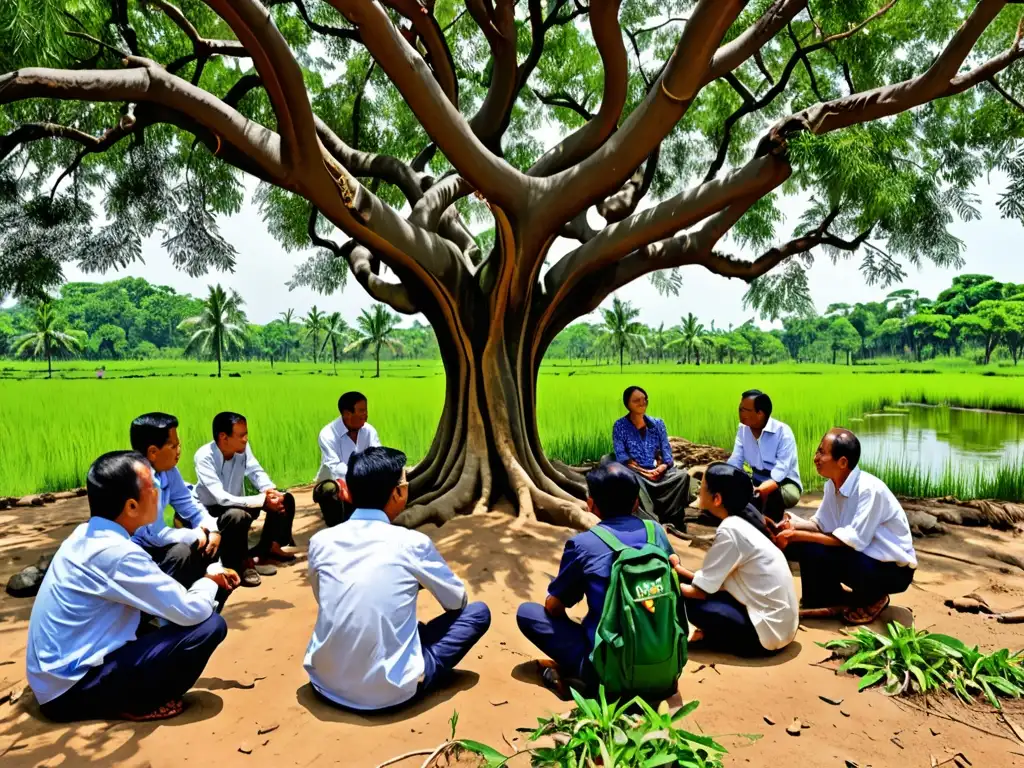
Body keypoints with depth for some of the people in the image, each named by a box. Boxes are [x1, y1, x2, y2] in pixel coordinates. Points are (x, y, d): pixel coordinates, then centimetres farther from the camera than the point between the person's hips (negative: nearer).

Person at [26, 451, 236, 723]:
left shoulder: (87, 535, 3)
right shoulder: (116, 552, -25)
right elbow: (192, 612, -21)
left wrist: (208, 579, 9)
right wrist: (211, 578, -1)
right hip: (73, 688, -9)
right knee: (209, 626, -17)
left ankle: (124, 695, 12)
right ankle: (137, 704, 0)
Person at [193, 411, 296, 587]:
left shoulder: (243, 448, -13)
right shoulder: (204, 457, -29)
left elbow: (256, 472, -7)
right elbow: (222, 498, -37)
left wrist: (271, 490, -30)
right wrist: (263, 500, -40)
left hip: (236, 502, 7)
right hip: (209, 510, -7)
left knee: (285, 499, -5)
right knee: (238, 515, -39)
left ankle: (269, 546, 12)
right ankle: (242, 563, -15)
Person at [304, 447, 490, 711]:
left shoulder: (320, 541, -2)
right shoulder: (412, 543, -12)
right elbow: (457, 601, 4)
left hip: (325, 684, 6)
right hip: (390, 692, -5)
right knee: (478, 612, 10)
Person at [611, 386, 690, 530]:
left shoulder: (658, 423, 12)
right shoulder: (620, 426, 2)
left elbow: (666, 451, 6)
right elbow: (621, 456, -6)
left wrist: (661, 468, -15)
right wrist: (644, 471, -16)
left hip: (658, 472, 3)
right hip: (635, 473, -3)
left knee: (682, 476, -25)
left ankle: (673, 521, -22)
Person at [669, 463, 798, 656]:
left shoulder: (730, 530, -21)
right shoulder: (745, 519, 4)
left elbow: (700, 591, -14)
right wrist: (679, 569, 6)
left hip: (768, 631, -9)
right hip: (779, 620, 9)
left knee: (687, 601, -13)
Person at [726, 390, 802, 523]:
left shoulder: (783, 432, -18)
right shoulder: (743, 429, -1)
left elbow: (781, 469, -28)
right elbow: (735, 462, -7)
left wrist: (760, 489, -45)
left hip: (785, 484, -5)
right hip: (758, 483, 6)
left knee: (772, 493, -38)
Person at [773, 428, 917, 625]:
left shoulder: (870, 489, -26)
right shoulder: (832, 484, -2)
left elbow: (855, 539, -30)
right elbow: (821, 524, 1)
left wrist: (799, 535, -31)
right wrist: (794, 525, -21)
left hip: (893, 569, -7)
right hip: (862, 556, 7)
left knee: (813, 552, -26)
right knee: (794, 545, -10)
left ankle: (871, 599, -3)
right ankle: (836, 600, 6)